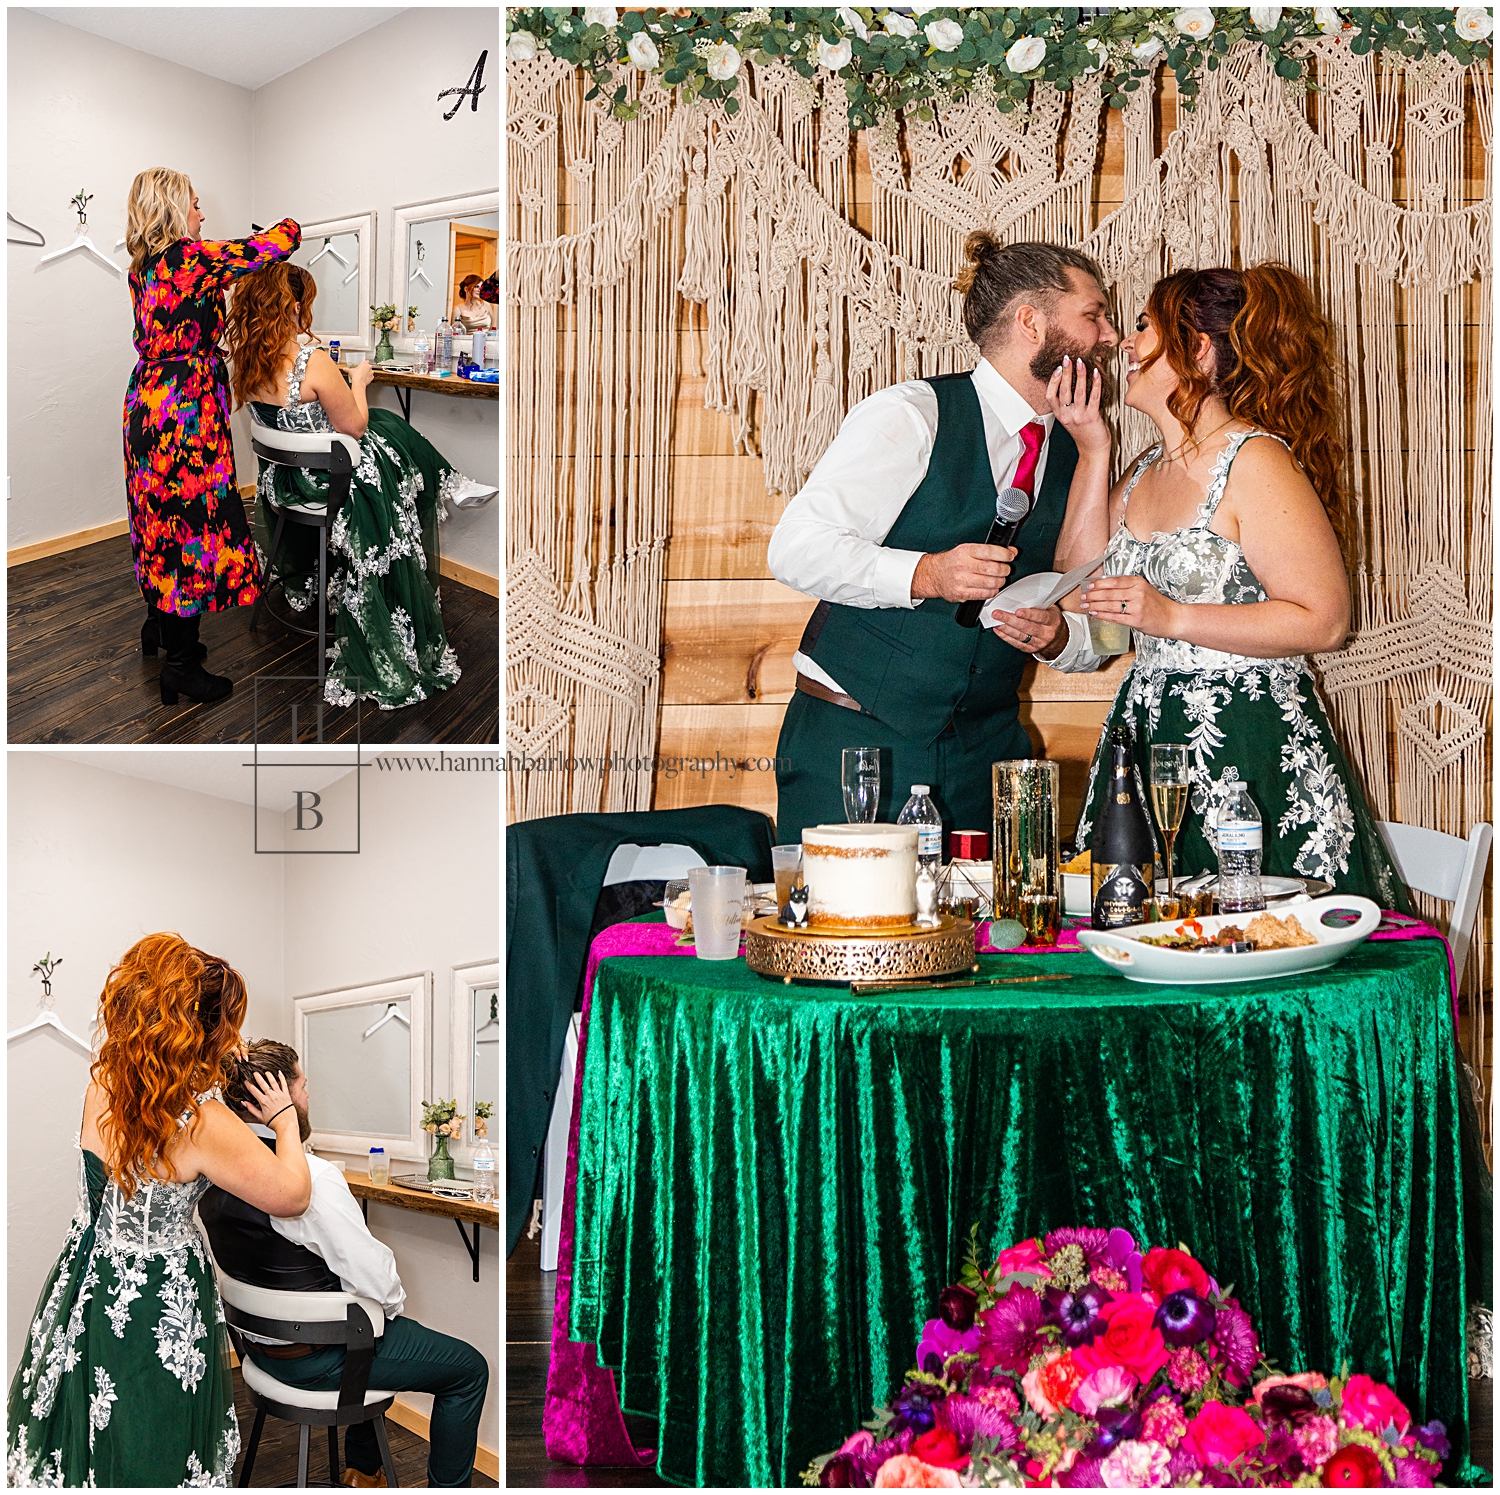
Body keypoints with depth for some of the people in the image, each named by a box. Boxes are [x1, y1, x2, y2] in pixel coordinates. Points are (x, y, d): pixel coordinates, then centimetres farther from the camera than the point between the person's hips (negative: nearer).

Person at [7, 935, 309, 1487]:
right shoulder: (202, 1123, -29)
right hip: (157, 1313, -6)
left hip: (85, 1293, 6)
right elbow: (292, 1193, -18)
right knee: (146, 1462, 12)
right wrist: (284, 1117, -4)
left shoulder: (102, 1084, -10)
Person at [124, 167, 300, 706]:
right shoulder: (189, 258, -18)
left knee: (162, 521, 21)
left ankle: (158, 625, 37)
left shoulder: (144, 267, 8)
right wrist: (291, 225, 7)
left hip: (149, 407, 9)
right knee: (192, 525, -4)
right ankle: (181, 664, 1)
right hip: (185, 413, -9)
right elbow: (271, 247, -14)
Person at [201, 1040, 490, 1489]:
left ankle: (361, 1469, 41)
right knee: (468, 1368, 6)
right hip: (313, 1359, -9)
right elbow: (375, 1280, -24)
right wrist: (395, 1301, -2)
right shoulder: (310, 1177, -28)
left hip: (259, 1343, 9)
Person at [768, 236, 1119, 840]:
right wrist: (925, 575, -29)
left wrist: (1057, 634, -10)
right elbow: (796, 549, -17)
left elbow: (1100, 633, 13)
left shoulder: (1072, 455, 10)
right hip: (855, 739, -5)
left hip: (985, 751, 5)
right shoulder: (908, 415, -9)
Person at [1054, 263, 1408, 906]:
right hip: (1148, 728, 8)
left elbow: (1325, 619, -16)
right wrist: (1093, 451, 6)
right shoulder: (1148, 469, 14)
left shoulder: (1254, 461, -12)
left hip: (1252, 748, -8)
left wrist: (1173, 617, -20)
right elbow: (1079, 583, 10)